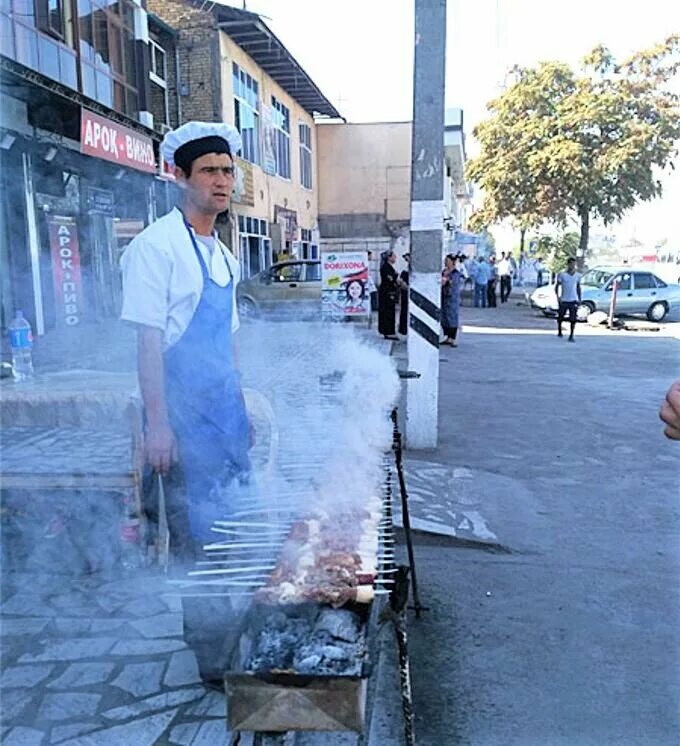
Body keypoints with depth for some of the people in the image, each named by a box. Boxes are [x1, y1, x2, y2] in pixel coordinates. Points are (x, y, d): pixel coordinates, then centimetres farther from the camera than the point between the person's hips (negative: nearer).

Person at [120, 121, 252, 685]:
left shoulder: (223, 254, 13)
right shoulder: (157, 246, -11)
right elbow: (148, 339, -16)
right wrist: (156, 423, -19)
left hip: (225, 406, 8)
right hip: (184, 410, -8)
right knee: (198, 537, 2)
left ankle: (236, 644, 38)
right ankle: (215, 661, 20)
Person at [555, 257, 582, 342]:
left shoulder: (577, 276, 4)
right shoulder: (562, 275, -6)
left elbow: (578, 287, 14)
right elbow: (557, 286, -1)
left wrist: (579, 298, 10)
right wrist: (558, 297, -11)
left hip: (573, 300, 1)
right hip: (563, 300, -1)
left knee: (573, 319, -7)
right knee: (560, 317, 11)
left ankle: (571, 336, -1)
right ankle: (559, 332, 33)